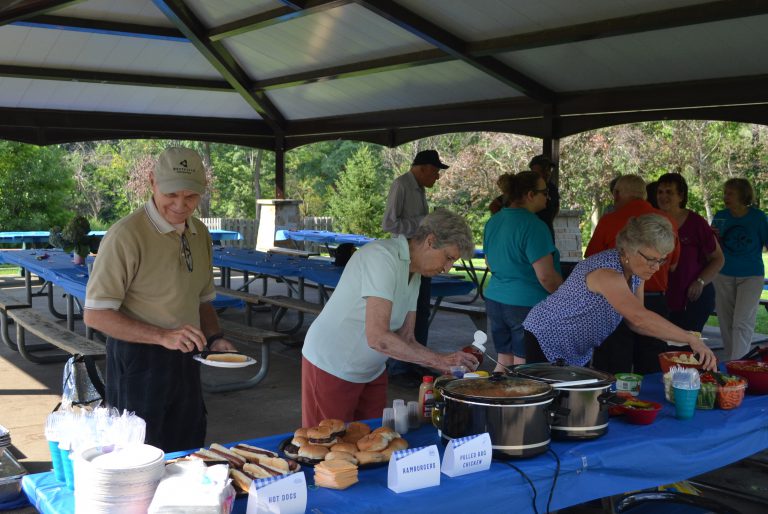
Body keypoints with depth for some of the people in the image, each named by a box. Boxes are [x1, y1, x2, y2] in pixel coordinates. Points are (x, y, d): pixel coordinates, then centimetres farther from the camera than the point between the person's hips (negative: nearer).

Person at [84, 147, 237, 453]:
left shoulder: (200, 234, 7)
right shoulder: (127, 235, -17)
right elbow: (96, 315, -19)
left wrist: (214, 339, 1)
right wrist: (163, 336, -27)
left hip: (185, 362, 7)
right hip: (138, 362, -7)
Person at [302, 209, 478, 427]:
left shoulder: (414, 274, 5)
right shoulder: (382, 256, -24)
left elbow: (405, 340, 5)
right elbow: (377, 338, -32)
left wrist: (449, 364, -9)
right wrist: (439, 360, -28)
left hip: (372, 371, 8)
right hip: (331, 366, -8)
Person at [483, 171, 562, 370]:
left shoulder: (493, 222, 8)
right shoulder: (533, 226, -17)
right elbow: (546, 276, -20)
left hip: (494, 301, 8)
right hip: (527, 304, -8)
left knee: (504, 361, 17)